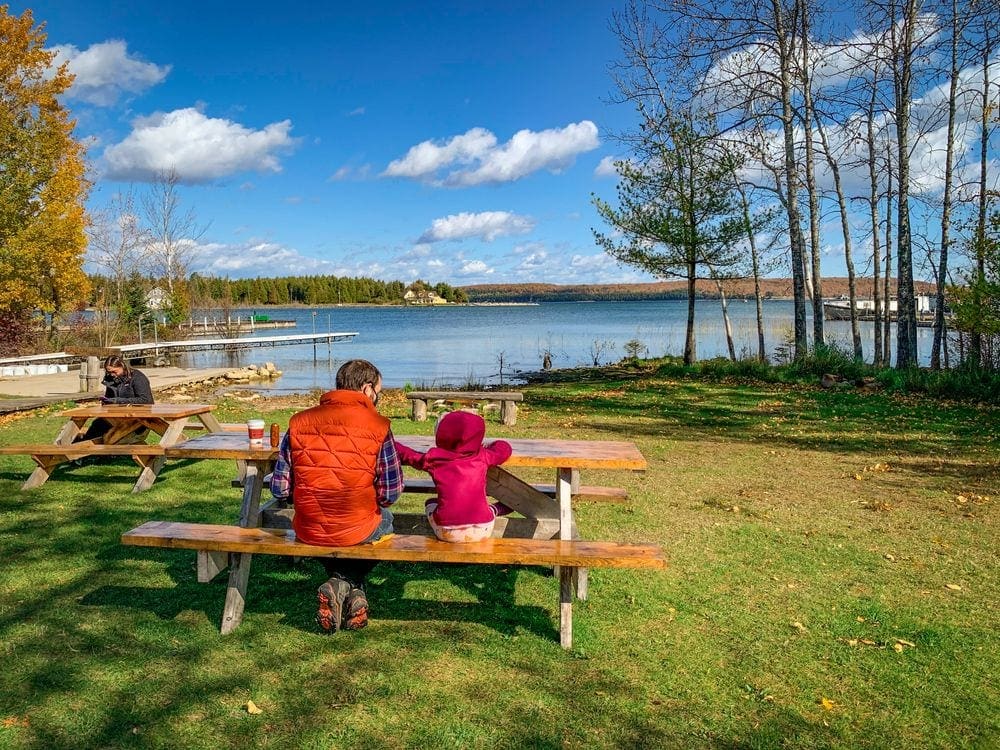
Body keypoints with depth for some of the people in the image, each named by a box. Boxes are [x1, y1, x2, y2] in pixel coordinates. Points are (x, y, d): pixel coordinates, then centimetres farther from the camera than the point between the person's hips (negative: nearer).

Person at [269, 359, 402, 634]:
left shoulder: (298, 422, -3)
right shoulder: (378, 426, -11)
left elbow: (280, 490, -2)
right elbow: (390, 494, -9)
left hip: (308, 531, 2)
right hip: (359, 532, -2)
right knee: (385, 517, 32)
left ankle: (339, 584, 14)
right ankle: (351, 585, 15)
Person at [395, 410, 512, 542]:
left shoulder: (433, 459, 0)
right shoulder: (482, 456, 1)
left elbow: (407, 455, 18)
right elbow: (504, 448, 19)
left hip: (447, 533, -3)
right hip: (482, 531, 3)